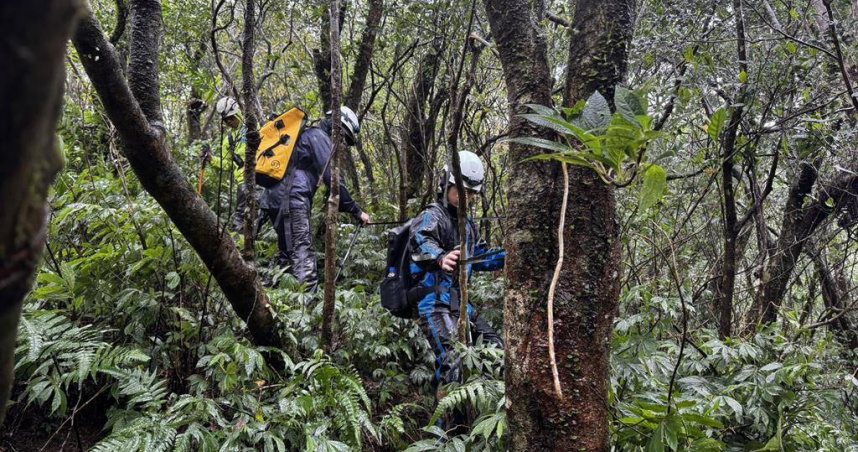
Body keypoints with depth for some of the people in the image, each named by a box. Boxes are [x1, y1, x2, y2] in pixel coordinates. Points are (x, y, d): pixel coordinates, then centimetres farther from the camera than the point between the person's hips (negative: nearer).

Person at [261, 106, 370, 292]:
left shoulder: (309, 134, 27)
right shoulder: (319, 137, -5)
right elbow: (332, 178, -13)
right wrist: (357, 211, -10)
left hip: (276, 199, 10)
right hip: (292, 200, -10)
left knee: (287, 254, 15)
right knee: (304, 255, -15)